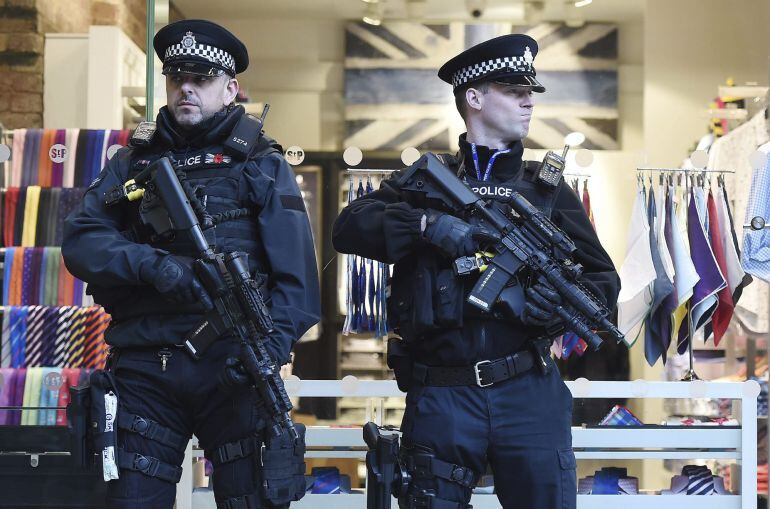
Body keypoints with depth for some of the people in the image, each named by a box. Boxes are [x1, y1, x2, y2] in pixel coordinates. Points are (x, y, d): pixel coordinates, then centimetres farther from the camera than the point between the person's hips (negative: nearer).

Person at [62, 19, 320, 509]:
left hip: (232, 363, -2)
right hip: (145, 366, 2)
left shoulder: (262, 164, 10)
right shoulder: (133, 161, 17)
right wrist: (153, 265, -14)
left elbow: (295, 270, 0)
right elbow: (80, 239, 4)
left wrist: (272, 344, -17)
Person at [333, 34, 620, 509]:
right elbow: (349, 227, -2)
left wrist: (563, 301, -9)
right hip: (441, 396, -1)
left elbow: (604, 280, 13)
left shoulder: (549, 190, 13)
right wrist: (427, 223, -16)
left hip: (529, 394, 1)